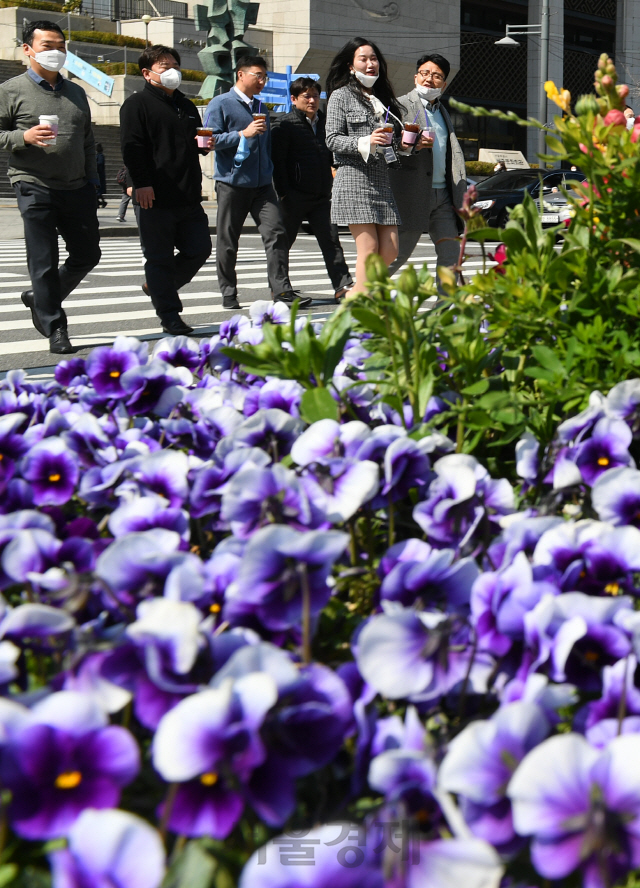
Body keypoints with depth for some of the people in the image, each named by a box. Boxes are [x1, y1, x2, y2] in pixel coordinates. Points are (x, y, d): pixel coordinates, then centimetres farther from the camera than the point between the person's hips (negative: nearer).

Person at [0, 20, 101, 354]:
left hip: (77, 189, 6)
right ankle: (55, 329, 6)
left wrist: (91, 180, 15)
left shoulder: (76, 92, 17)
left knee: (88, 254, 10)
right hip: (35, 188, -6)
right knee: (44, 262, -4)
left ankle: (40, 299, 30)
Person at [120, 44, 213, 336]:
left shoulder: (186, 106, 22)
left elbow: (194, 141, 33)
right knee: (160, 257, -2)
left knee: (199, 249, 6)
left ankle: (158, 286, 26)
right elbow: (132, 146, -9)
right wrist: (141, 183, -19)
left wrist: (204, 145, 9)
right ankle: (170, 317, 4)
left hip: (188, 197, 7)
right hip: (154, 197, -7)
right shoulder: (137, 104, 0)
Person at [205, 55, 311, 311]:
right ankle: (228, 293, 13)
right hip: (232, 183, -5)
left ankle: (282, 290, -10)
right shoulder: (220, 104, -1)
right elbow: (211, 138, -11)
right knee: (228, 241, 3)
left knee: (276, 232, -9)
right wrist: (243, 134, -16)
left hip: (261, 184, 5)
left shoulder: (260, 107, 19)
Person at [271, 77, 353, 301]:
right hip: (295, 196, -4)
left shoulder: (324, 122, 14)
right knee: (283, 242, 5)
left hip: (321, 196, 5)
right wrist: (283, 193, -14)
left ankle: (342, 286, -6)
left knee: (331, 240, -3)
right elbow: (277, 160, -8)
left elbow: (332, 155, 25)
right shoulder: (284, 123, -3)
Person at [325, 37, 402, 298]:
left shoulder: (383, 97, 21)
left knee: (390, 250, 0)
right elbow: (332, 139, -6)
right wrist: (366, 142, -19)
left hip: (382, 179, 7)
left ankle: (355, 294, 15)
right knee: (368, 248, -12)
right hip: (354, 179, -6)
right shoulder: (341, 96, 2)